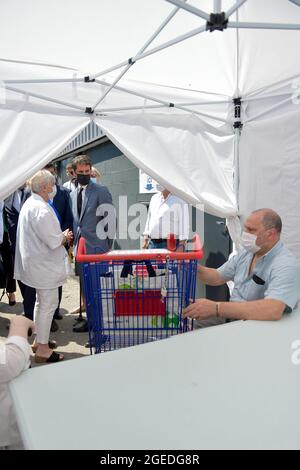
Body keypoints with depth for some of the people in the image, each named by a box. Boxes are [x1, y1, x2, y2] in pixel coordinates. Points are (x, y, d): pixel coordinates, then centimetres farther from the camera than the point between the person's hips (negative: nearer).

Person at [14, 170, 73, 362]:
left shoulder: (30, 203, 10)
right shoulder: (41, 209, -23)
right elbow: (53, 241, -25)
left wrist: (61, 235, 9)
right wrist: (65, 236, -5)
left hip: (36, 263, 11)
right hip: (45, 265, -11)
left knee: (41, 302, 21)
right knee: (49, 304, -1)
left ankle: (39, 340, 33)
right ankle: (42, 349, 9)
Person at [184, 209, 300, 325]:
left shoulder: (286, 265, -22)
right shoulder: (246, 252, 4)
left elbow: (273, 311, -37)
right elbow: (218, 277, 14)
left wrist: (216, 308, -38)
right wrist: (197, 268, -8)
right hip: (231, 316, 7)